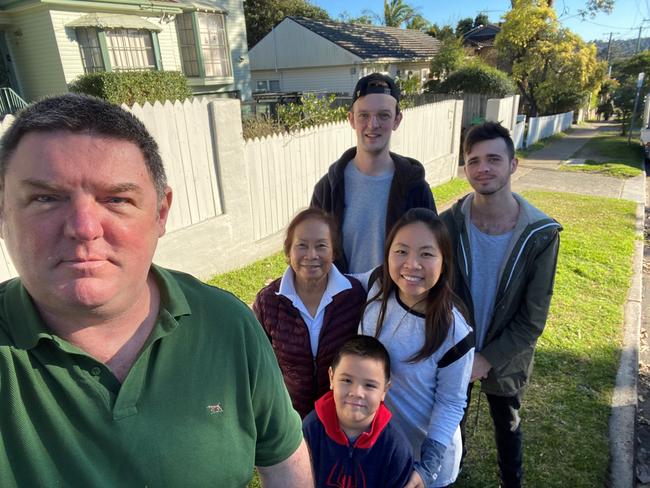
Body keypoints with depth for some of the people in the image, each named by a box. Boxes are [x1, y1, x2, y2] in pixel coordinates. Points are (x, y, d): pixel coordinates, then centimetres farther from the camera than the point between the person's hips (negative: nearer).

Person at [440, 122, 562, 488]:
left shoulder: (541, 234, -19)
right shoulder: (450, 224, -17)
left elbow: (533, 319, -15)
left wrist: (488, 359, -17)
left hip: (506, 358, -1)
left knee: (507, 427, 25)